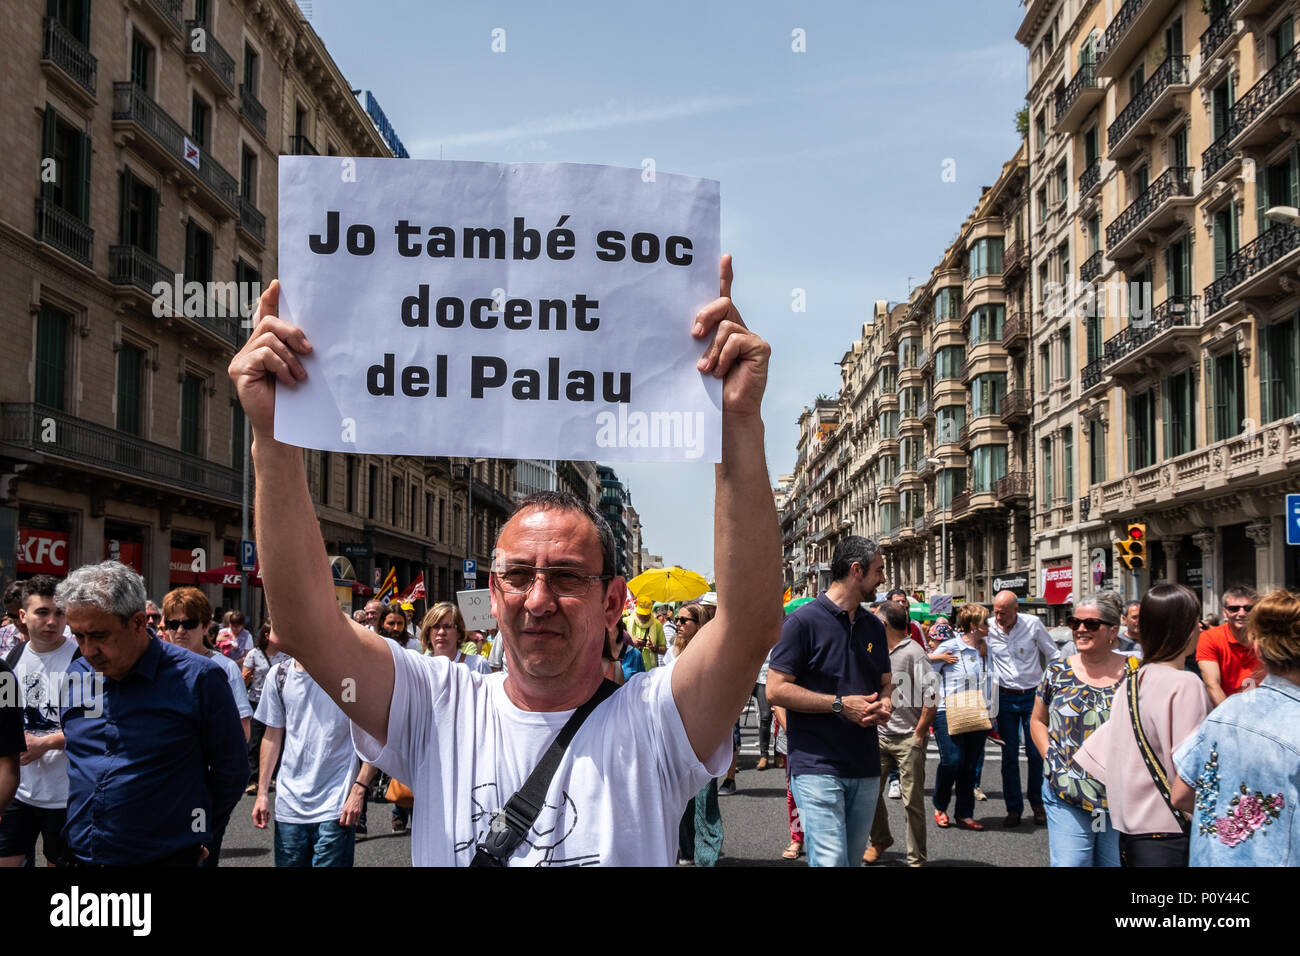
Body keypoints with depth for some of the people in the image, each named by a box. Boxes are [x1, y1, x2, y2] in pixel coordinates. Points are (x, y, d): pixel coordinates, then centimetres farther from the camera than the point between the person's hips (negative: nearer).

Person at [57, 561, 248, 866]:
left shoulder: (199, 679, -13)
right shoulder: (74, 678, 2)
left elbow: (231, 772, -5)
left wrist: (197, 835, 2)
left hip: (165, 857, -4)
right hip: (79, 854, 5)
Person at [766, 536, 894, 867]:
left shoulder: (873, 625, 14)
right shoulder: (804, 621, -8)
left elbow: (886, 682, 22)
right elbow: (776, 689, -12)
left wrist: (885, 704, -2)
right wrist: (840, 704, -17)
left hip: (866, 769, 7)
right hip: (818, 767, -7)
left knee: (853, 857, 14)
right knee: (830, 860, -15)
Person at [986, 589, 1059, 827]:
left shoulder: (1033, 624, -7)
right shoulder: (989, 628, -4)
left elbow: (1053, 656, 4)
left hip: (1033, 696, -1)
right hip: (1006, 698, 1)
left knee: (1036, 752, 2)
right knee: (1009, 755, 3)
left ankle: (1038, 805, 17)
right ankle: (1013, 809, 12)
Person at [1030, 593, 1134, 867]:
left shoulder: (1134, 672, -1)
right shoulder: (1057, 671, 3)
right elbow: (1038, 721, 13)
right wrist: (1052, 760, -1)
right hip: (1066, 797, 0)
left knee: (1114, 861, 11)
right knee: (1069, 862, -3)